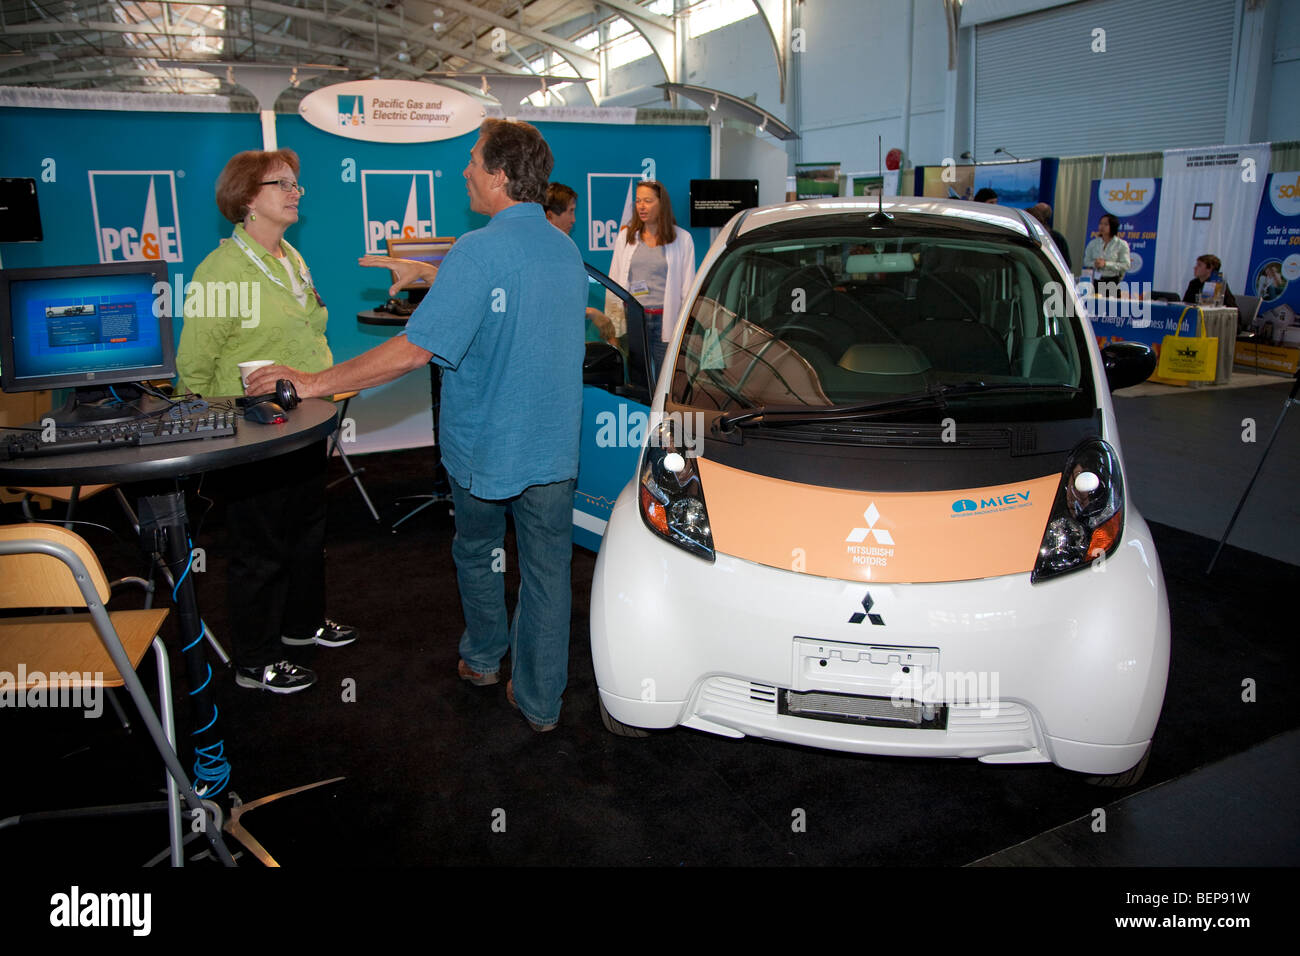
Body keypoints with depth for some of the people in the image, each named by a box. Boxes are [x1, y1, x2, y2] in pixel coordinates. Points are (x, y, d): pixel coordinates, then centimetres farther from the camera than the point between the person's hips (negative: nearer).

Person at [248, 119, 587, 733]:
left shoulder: (478, 251, -20)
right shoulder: (568, 250, 4)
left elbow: (415, 349, -26)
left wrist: (316, 383, -20)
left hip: (484, 446, -5)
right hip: (554, 446, 5)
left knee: (476, 553, 21)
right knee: (547, 568, 10)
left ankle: (482, 658, 41)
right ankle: (540, 700, 21)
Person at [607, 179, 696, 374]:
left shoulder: (682, 239, 5)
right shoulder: (626, 235, 12)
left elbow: (688, 287, 6)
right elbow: (614, 280, 14)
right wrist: (613, 324, 8)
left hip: (666, 320, -1)